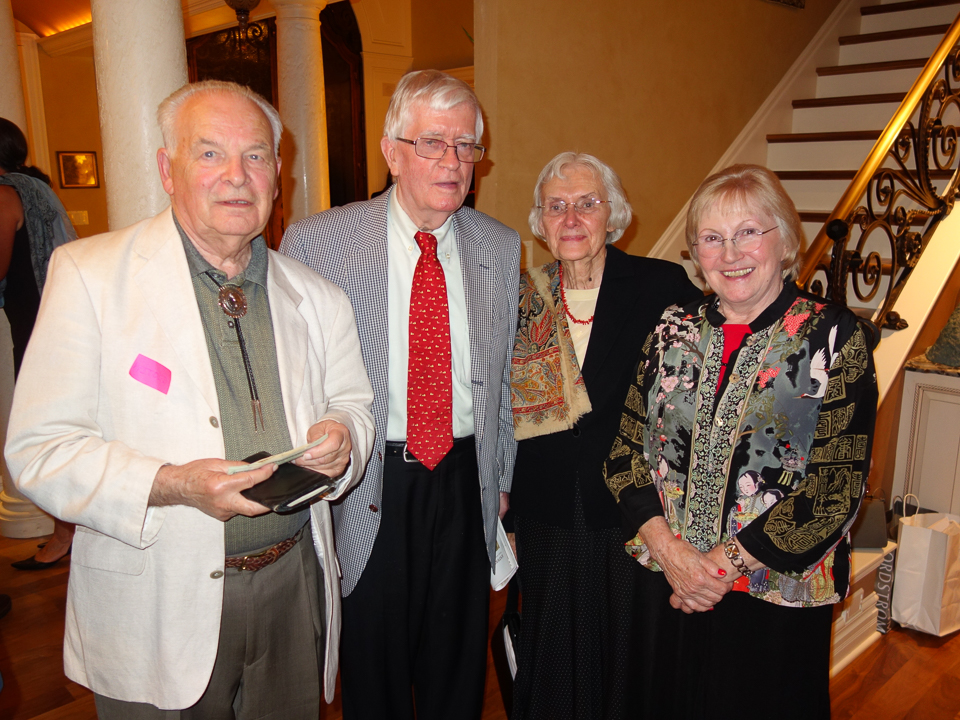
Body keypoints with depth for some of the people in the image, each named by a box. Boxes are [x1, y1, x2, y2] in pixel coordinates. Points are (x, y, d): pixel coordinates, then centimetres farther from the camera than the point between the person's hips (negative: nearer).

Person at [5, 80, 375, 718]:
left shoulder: (317, 297, 3)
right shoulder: (89, 274, -10)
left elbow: (353, 402, 13)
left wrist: (341, 432, -11)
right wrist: (173, 484, -26)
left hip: (293, 590, 4)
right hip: (159, 610, -3)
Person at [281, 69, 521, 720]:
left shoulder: (503, 249, 3)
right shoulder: (314, 242, -7)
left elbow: (506, 379, 9)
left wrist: (501, 481, 10)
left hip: (466, 482, 3)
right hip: (367, 486, -2)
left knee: (459, 667, 19)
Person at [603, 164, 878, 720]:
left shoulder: (836, 337, -9)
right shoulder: (674, 330, 2)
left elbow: (839, 486, -14)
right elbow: (626, 449, 0)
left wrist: (725, 564, -15)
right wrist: (670, 550, -13)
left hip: (777, 597, -3)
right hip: (667, 590, 3)